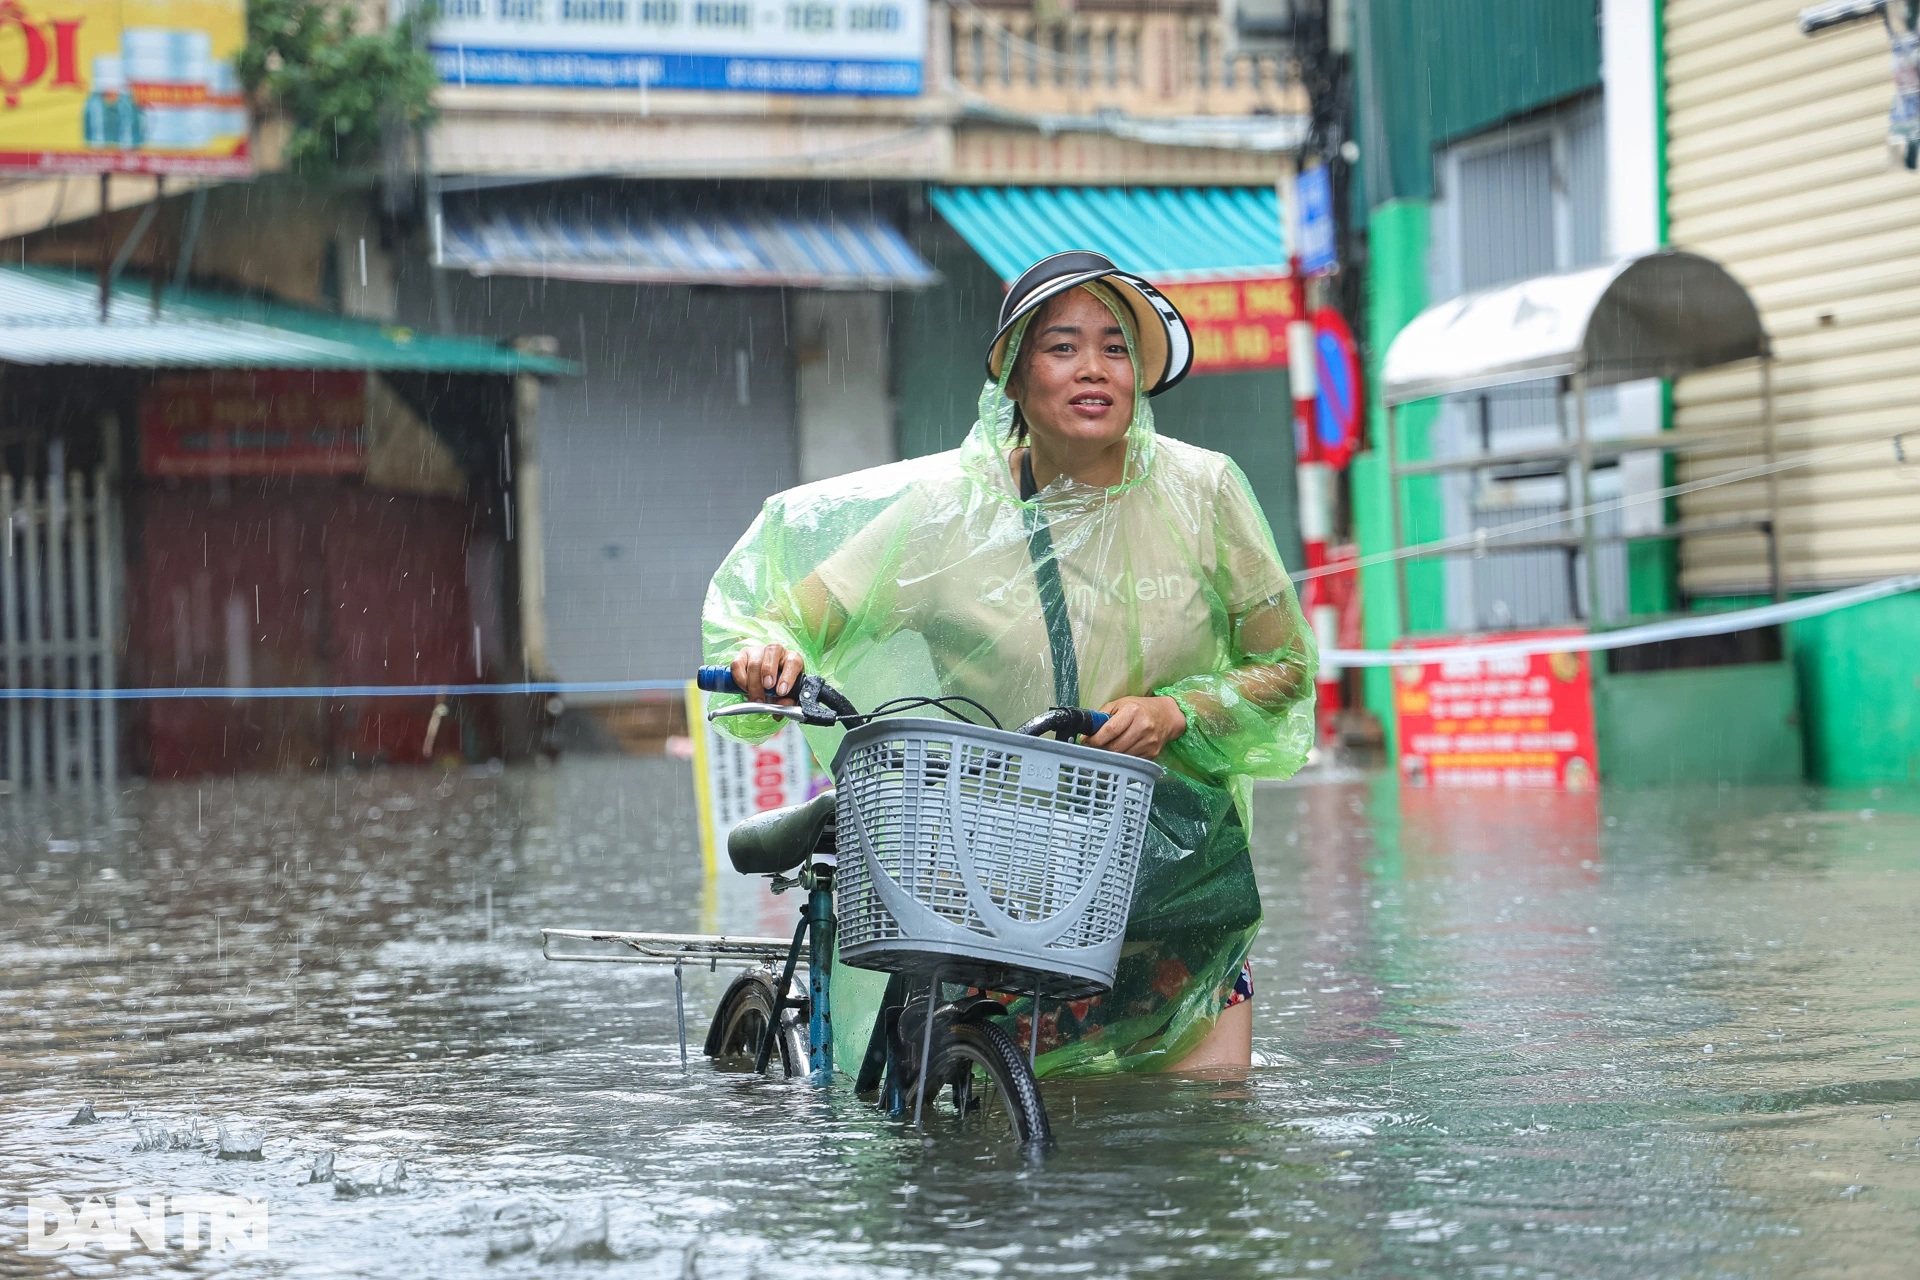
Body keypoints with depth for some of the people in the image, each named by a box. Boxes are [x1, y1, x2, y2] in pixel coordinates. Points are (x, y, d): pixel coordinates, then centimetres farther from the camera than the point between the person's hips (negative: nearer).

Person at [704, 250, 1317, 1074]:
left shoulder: (1199, 490, -4)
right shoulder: (950, 508, -7)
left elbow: (1284, 665, 3)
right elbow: (796, 618, -4)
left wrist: (1174, 712, -15)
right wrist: (767, 650, -28)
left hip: (1180, 863, 1)